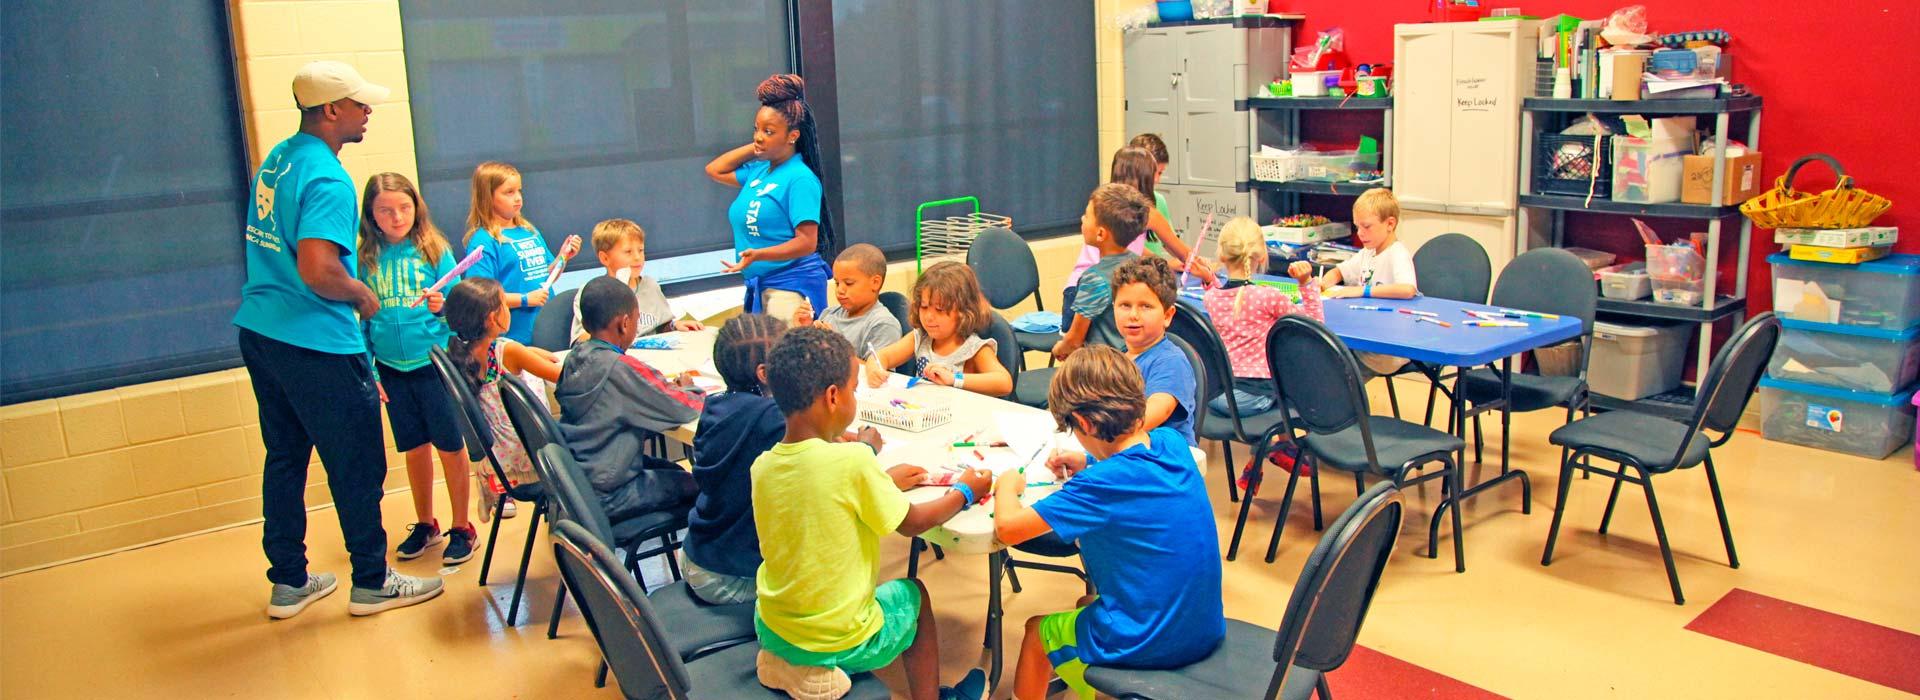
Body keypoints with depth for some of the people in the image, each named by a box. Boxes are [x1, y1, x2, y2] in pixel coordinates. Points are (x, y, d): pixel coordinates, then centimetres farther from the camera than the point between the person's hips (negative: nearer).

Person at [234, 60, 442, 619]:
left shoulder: (277, 159, 10)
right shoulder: (327, 178, -19)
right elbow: (318, 270, -29)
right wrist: (363, 294, -10)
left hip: (261, 332, 9)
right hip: (316, 344, -9)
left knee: (285, 457, 16)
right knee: (357, 466, 4)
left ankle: (289, 582, 27)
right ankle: (372, 582, 16)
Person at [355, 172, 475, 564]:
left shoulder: (434, 249, -5)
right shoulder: (366, 259, 1)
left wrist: (443, 305, -25)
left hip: (435, 361, -3)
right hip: (392, 367, 3)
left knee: (450, 445, 3)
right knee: (414, 447, 14)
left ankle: (461, 528, 16)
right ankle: (425, 525, 30)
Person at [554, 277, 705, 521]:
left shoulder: (575, 357, -1)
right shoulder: (621, 368, -24)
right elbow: (685, 409, -19)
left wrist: (670, 385, 1)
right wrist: (688, 388, 2)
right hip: (604, 498, -8)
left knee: (671, 470, 24)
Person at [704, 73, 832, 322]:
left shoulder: (800, 178, -13)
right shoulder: (757, 171, 12)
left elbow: (807, 242, -18)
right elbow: (714, 170, 26)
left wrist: (758, 255, -28)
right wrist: (754, 148, 15)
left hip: (791, 287, -8)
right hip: (758, 286, 8)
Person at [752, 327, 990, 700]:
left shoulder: (762, 466, -8)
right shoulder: (853, 460, -24)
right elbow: (913, 523, -8)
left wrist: (883, 481, 17)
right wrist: (965, 492, 7)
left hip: (771, 630, 5)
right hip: (841, 643, -4)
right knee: (913, 593, 24)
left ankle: (787, 663, 22)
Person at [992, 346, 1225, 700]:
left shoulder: (1101, 485, -26)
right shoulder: (1172, 443, -4)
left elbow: (1007, 527, -23)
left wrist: (1007, 485, -4)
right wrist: (1091, 463, 14)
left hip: (1145, 645, -7)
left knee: (1037, 631, 21)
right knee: (1087, 603, 33)